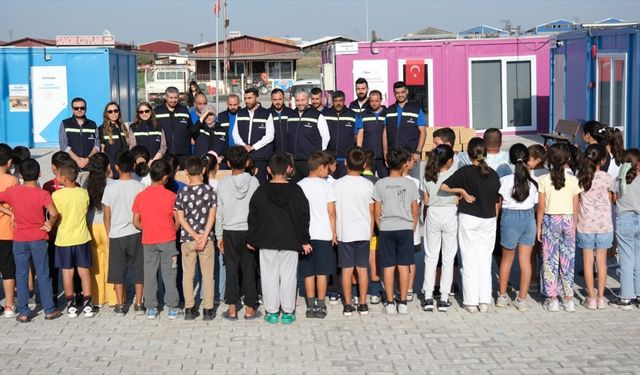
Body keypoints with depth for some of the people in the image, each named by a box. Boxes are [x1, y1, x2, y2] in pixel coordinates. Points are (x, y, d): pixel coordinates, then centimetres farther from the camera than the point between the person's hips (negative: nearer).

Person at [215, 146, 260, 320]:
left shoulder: (223, 184, -4)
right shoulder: (253, 181, -5)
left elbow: (219, 212, 0)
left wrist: (219, 236, 8)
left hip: (230, 232, 0)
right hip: (249, 231, 0)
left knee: (231, 270, 6)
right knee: (249, 270, 5)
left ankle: (232, 309, 7)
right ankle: (250, 309, 8)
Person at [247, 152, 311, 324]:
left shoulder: (261, 191, -2)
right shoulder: (296, 191, -2)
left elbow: (253, 217, 1)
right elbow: (303, 217, -1)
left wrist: (251, 239, 9)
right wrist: (305, 241, 5)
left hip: (267, 242, 0)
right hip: (290, 242, 0)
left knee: (269, 277, 6)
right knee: (288, 276, 5)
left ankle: (271, 312, 10)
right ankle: (288, 312, 9)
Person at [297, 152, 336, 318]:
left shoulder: (299, 186, 2)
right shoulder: (325, 185, -5)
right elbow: (331, 212, -5)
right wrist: (334, 232, 5)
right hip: (323, 234, -2)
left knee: (308, 273, 7)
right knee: (322, 272, 5)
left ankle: (311, 306, 9)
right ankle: (320, 306, 6)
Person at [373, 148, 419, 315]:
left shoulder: (380, 184, -3)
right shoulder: (410, 184, -2)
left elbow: (377, 212, 0)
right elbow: (415, 212, 3)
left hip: (386, 229, 0)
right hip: (405, 228, 0)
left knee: (388, 266, 5)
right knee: (403, 266, 5)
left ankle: (390, 303, 6)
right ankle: (403, 303, 6)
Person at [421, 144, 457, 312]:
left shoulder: (427, 176, -3)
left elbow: (425, 201, 1)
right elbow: (457, 201, -8)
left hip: (433, 215, 2)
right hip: (450, 215, -2)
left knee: (430, 256, 10)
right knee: (448, 258, 6)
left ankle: (428, 298, 7)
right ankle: (444, 298, 8)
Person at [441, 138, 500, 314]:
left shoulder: (465, 172, -11)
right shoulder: (493, 174, -1)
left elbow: (444, 186, -16)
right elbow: (496, 202, 6)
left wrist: (462, 191, -5)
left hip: (468, 218, -3)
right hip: (488, 220, 3)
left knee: (469, 261, 4)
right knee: (485, 260, 9)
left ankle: (471, 302, 6)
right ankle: (484, 301, 10)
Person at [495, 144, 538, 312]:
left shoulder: (505, 180, -8)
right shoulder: (533, 181, -4)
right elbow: (536, 203, 0)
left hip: (510, 217, -1)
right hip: (529, 217, 1)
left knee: (506, 258, 15)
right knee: (525, 260, 5)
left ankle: (502, 296, 25)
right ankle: (522, 300, 8)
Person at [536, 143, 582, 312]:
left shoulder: (544, 180, -8)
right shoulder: (573, 180, -4)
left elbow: (541, 206, -5)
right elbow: (575, 208, 0)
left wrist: (539, 226, 4)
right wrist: (574, 226, 12)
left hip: (550, 220, -1)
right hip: (568, 220, 1)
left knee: (550, 260, 6)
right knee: (568, 260, 9)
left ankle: (552, 299, 7)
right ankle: (568, 299, 12)